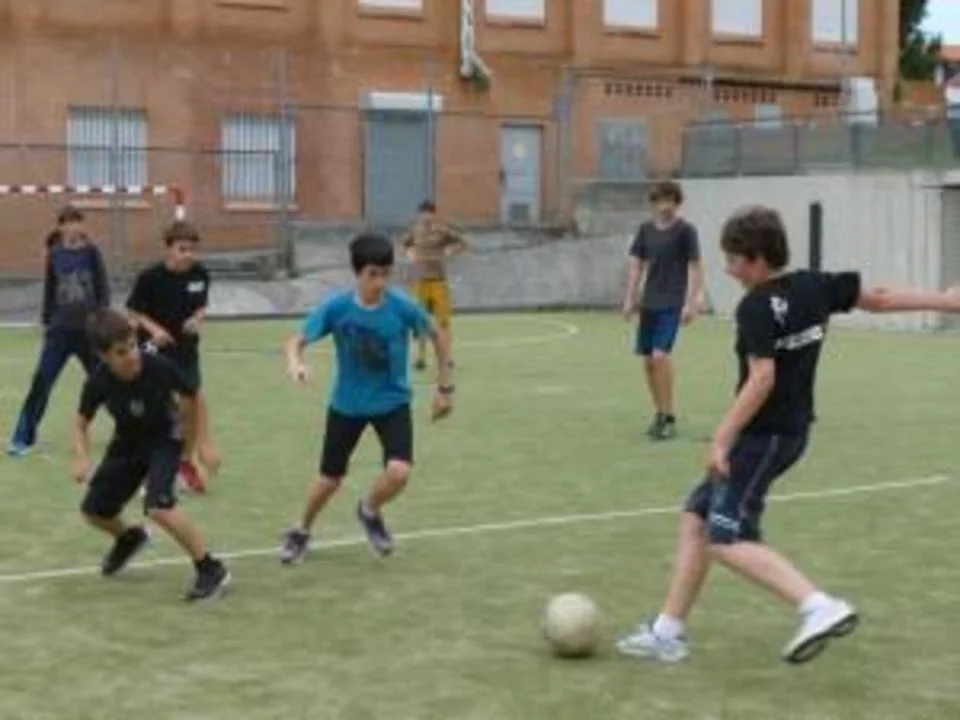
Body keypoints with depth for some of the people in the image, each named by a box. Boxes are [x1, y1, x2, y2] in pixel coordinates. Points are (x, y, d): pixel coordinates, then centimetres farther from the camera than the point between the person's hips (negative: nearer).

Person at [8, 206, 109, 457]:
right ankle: (22, 438, -1)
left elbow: (103, 287, -3)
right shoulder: (54, 255, 2)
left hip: (89, 329, -1)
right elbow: (50, 290, 10)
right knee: (41, 382, -5)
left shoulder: (91, 252, -3)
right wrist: (46, 321, 10)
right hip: (60, 329, 1)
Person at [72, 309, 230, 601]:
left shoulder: (159, 368, -31)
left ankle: (211, 569, -13)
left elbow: (191, 394, -10)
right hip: (127, 444, 4)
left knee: (159, 506, -27)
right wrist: (82, 457, -25)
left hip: (164, 439, -4)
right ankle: (129, 538, 46)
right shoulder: (98, 383, -24)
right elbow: (82, 424, -7)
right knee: (94, 511, 10)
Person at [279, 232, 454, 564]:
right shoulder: (336, 307, -19)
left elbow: (438, 336, -2)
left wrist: (445, 387, 2)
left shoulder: (403, 306, -19)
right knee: (330, 480, 11)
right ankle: (302, 532, 42)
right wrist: (294, 363, -40)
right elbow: (296, 341, -15)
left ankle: (370, 511, 14)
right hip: (347, 404, 1)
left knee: (398, 473, -21)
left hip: (392, 403, 0)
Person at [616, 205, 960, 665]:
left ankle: (820, 607, -23)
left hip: (763, 435, -10)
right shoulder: (816, 286, 6)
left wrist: (721, 439, -22)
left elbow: (762, 379, -25)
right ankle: (668, 632, 18)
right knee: (696, 516, 15)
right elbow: (878, 299, 13)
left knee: (728, 541, -13)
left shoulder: (757, 307, -17)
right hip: (792, 431, 10)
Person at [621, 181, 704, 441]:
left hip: (672, 304, -5)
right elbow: (636, 264, 13)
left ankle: (668, 417, -8)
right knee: (648, 360, 6)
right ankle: (660, 414, 20)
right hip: (649, 303, 6)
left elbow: (695, 266, -6)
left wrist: (692, 302, -11)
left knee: (660, 355, -17)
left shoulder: (685, 230, -5)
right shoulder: (646, 230, 8)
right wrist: (630, 298, 8)